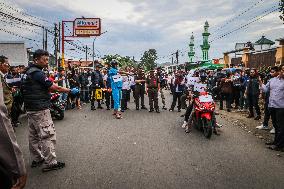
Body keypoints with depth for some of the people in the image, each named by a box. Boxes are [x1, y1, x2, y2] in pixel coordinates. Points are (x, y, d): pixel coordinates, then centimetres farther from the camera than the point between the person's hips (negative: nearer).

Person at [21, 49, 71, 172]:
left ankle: (36, 159, 27)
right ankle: (50, 163, -1)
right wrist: (69, 91, -7)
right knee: (48, 135, -5)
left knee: (34, 135, 15)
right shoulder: (37, 73, -16)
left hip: (30, 109, 10)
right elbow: (53, 87, -17)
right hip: (40, 109, -10)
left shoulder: (28, 72, 14)